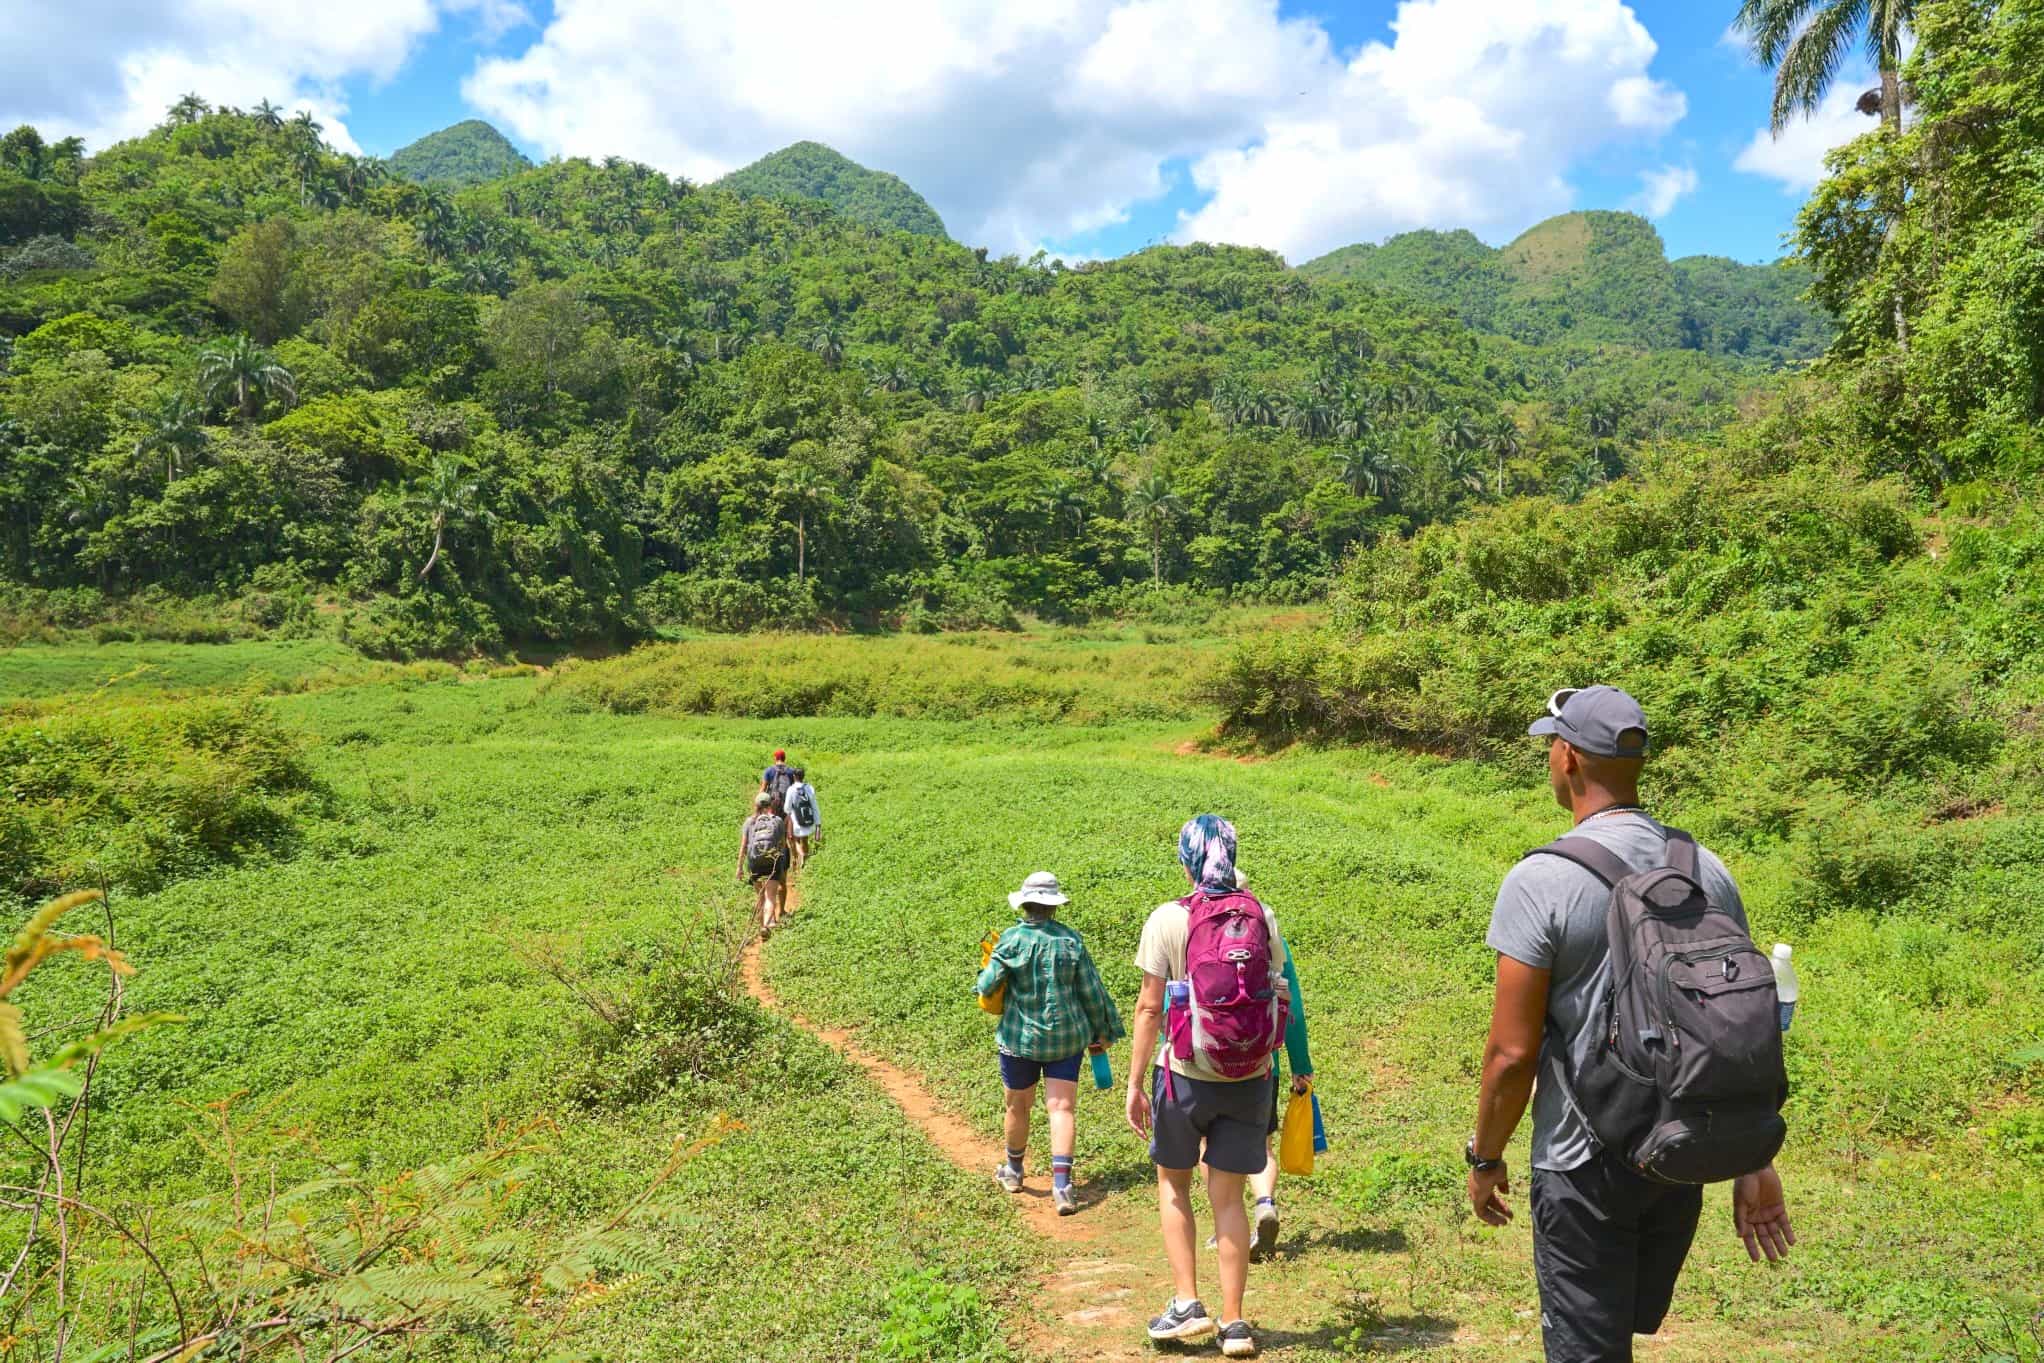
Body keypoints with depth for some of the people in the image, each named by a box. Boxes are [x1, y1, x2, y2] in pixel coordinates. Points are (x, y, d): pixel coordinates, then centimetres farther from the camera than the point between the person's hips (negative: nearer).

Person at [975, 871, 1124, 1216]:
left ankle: (1013, 1170, 36)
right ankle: (1061, 1183, -8)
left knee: (1018, 1107, 16)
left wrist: (982, 979, 11)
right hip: (1066, 1037, 1)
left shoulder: (1012, 939, -12)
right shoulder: (1070, 939, -5)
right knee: (1062, 1107, 3)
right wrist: (1104, 1031, 13)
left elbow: (987, 986, -13)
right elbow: (1091, 991, 1)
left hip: (1020, 1036, -1)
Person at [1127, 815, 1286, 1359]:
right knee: (1228, 1197, 12)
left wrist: (1135, 1082, -2)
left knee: (1173, 1188, 18)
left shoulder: (1167, 920, -10)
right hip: (1248, 1077, 3)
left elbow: (1150, 1007, -9)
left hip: (1184, 1073, -3)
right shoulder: (1262, 918, 0)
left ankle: (1186, 1303, 14)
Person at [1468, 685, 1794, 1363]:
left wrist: (1484, 1158, -2)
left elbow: (1512, 1052, -17)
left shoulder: (1541, 881, -18)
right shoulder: (1709, 872, 0)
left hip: (1584, 1162, -6)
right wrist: (1755, 1161, 13)